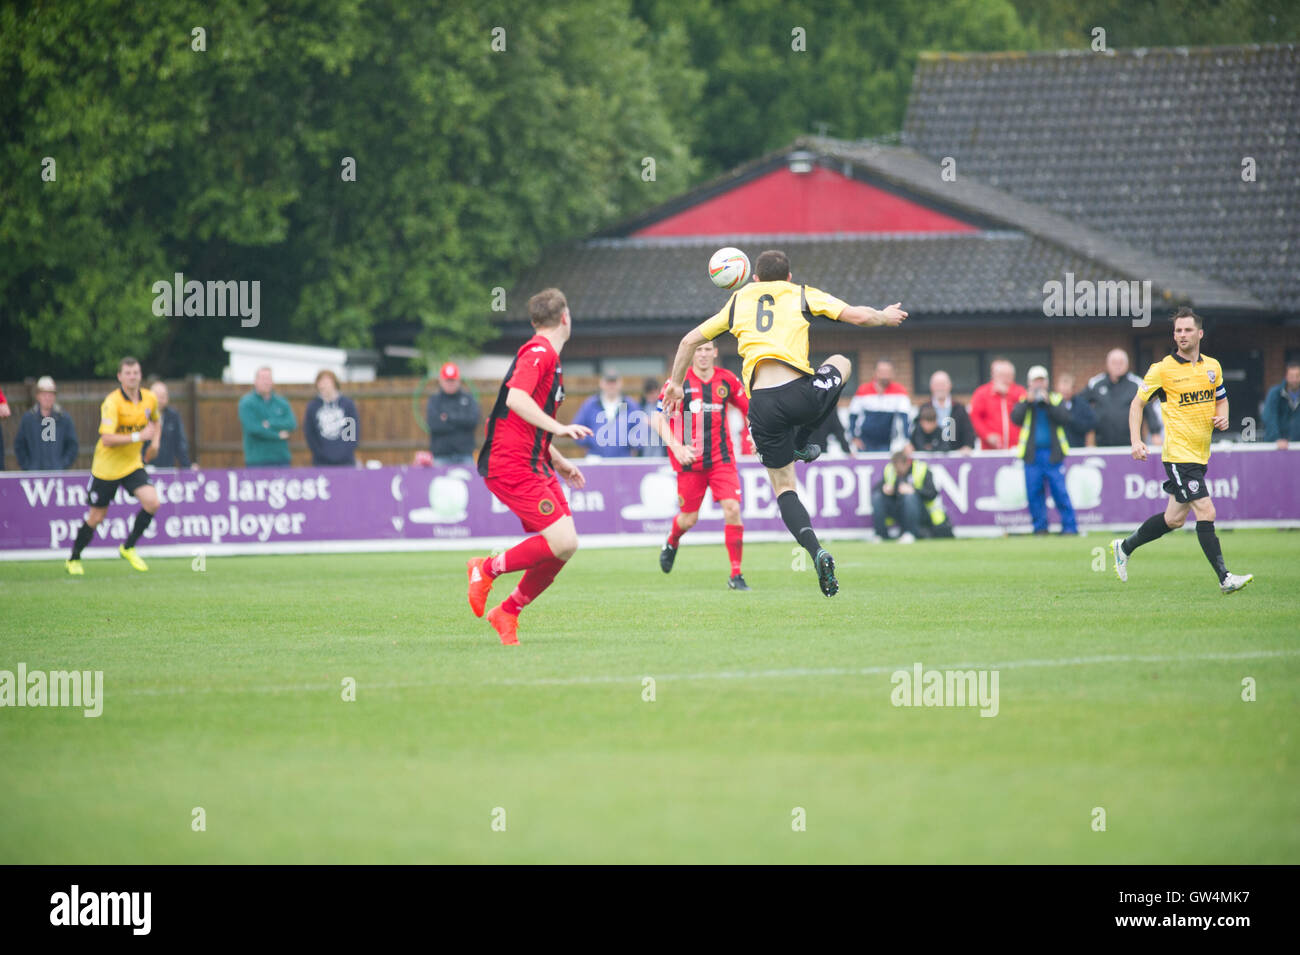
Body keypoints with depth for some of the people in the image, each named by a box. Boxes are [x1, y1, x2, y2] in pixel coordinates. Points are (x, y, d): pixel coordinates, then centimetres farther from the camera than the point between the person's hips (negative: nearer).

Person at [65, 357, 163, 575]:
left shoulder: (149, 399, -1)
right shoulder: (112, 403, -20)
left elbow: (155, 422, 23)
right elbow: (107, 439, -29)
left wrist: (155, 442, 4)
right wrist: (138, 437, -32)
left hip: (132, 465, 4)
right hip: (107, 466, -4)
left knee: (152, 502, -17)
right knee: (96, 516, 3)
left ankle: (128, 547, 3)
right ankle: (74, 559, 25)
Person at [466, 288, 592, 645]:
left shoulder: (546, 356, 21)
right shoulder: (538, 353, -11)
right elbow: (516, 399, -28)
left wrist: (559, 462, 30)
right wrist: (560, 428, -31)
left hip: (535, 466, 10)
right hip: (513, 468, -10)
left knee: (566, 545, 2)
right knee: (560, 541, -19)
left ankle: (508, 612, 11)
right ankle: (488, 569, -1)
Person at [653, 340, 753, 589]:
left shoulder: (728, 380, 3)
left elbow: (750, 409, 14)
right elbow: (657, 419, -7)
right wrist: (676, 447, -20)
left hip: (721, 458, 1)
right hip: (689, 460, -1)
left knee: (732, 509, -14)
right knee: (689, 519, 6)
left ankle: (736, 574, -6)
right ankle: (671, 543, 44)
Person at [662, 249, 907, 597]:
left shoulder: (738, 302, 21)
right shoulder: (802, 295, 14)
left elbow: (690, 340, 23)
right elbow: (857, 315, 8)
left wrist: (675, 384, 35)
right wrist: (885, 316, 30)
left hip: (762, 405, 2)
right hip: (801, 394, -2)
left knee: (783, 487, 14)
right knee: (841, 363, 32)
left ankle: (816, 551, -12)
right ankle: (801, 442, 20)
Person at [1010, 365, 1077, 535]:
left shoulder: (1057, 399, 8)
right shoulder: (1023, 401, 10)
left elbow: (1065, 419, -7)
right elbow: (1016, 419, -7)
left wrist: (1048, 403, -14)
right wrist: (1028, 402, -14)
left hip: (1053, 454, -1)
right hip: (1032, 455, 1)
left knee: (1060, 492, -6)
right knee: (1034, 493, 1)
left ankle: (1069, 526, -1)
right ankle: (1040, 526, 10)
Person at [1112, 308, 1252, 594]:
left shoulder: (1212, 367, 9)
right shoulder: (1162, 369, -7)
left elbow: (1221, 399, 23)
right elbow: (1138, 402, 0)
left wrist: (1222, 417, 0)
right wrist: (1136, 440, -10)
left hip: (1200, 453, 7)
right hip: (1178, 453, -7)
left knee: (1174, 519, 13)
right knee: (1206, 512, -15)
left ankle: (1125, 547, 33)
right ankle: (1224, 578, -13)